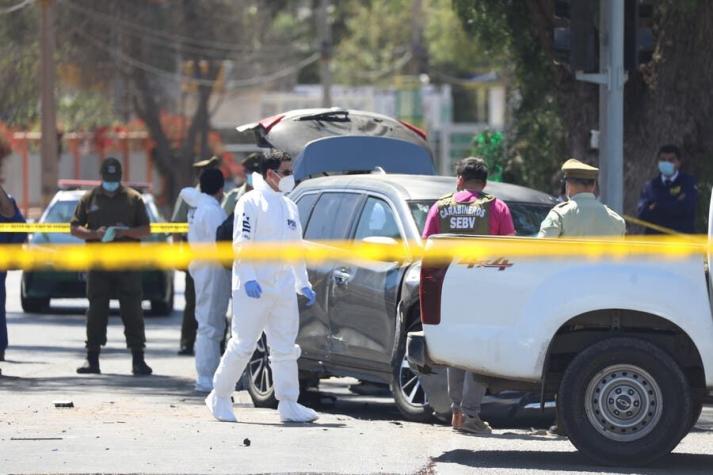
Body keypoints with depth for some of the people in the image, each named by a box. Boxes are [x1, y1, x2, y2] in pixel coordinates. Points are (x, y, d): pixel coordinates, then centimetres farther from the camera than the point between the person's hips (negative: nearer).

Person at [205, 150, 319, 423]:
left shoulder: (289, 207, 17)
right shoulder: (251, 202, -6)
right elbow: (241, 243, -13)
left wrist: (303, 284, 18)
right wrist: (248, 278, -23)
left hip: (283, 286, 7)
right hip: (253, 287, -7)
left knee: (285, 348, 4)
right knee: (243, 344, -6)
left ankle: (288, 404, 6)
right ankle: (219, 398, 6)